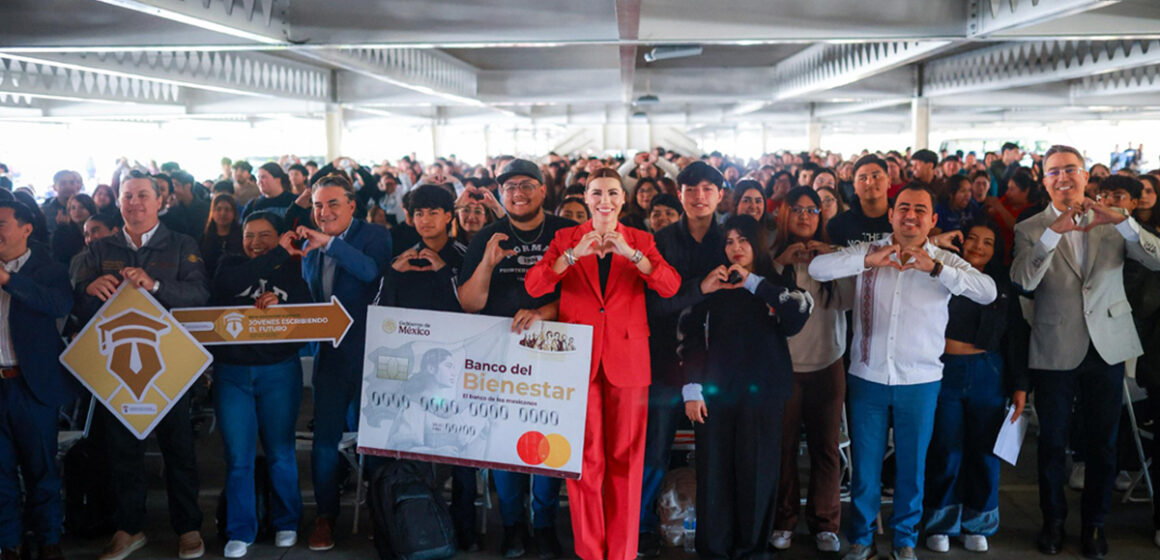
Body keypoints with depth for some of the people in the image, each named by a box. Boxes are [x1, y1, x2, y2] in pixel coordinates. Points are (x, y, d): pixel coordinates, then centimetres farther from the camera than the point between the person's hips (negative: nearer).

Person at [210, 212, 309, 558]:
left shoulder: (292, 272, 6)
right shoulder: (231, 265, 7)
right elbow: (229, 284, -17)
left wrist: (279, 305, -21)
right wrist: (279, 254, -18)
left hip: (279, 371, 0)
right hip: (231, 371, 0)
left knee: (280, 452, 7)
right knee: (237, 456, 2)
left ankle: (286, 523, 22)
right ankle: (240, 532, 12)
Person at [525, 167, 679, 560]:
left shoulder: (640, 241, 8)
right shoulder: (567, 239, 7)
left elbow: (670, 287, -9)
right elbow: (534, 286, -8)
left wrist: (631, 253, -21)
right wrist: (573, 254, -22)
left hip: (626, 358, 1)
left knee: (625, 457, 5)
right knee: (585, 457, 1)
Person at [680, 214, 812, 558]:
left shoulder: (776, 287, 9)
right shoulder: (714, 288, 10)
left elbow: (799, 314, -13)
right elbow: (691, 339, 5)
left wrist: (752, 282, -9)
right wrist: (692, 390, -4)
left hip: (762, 393, 0)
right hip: (715, 393, 0)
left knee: (756, 473, 0)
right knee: (714, 472, -1)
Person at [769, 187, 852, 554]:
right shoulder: (772, 256, 3)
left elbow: (848, 302, -3)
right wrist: (781, 263, -14)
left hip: (826, 364, 2)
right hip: (783, 364, -2)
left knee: (826, 446, 4)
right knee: (783, 445, 2)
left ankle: (825, 524, 15)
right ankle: (783, 522, 15)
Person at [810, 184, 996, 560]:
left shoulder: (945, 261, 1)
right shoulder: (867, 252, 0)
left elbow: (988, 292, -15)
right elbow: (817, 269, -14)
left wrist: (935, 268, -27)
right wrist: (868, 261, -27)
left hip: (920, 381, 0)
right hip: (867, 377, 0)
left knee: (912, 466, 11)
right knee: (865, 465, 10)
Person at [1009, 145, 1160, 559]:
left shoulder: (1112, 223, 2)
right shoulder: (1030, 229, -3)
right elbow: (1023, 281, -20)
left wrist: (1122, 222, -25)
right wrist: (1054, 231, -32)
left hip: (1107, 349, 2)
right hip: (1055, 352, -1)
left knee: (1102, 443, 12)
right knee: (1052, 443, 10)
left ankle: (1094, 523, 29)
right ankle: (1053, 521, 27)